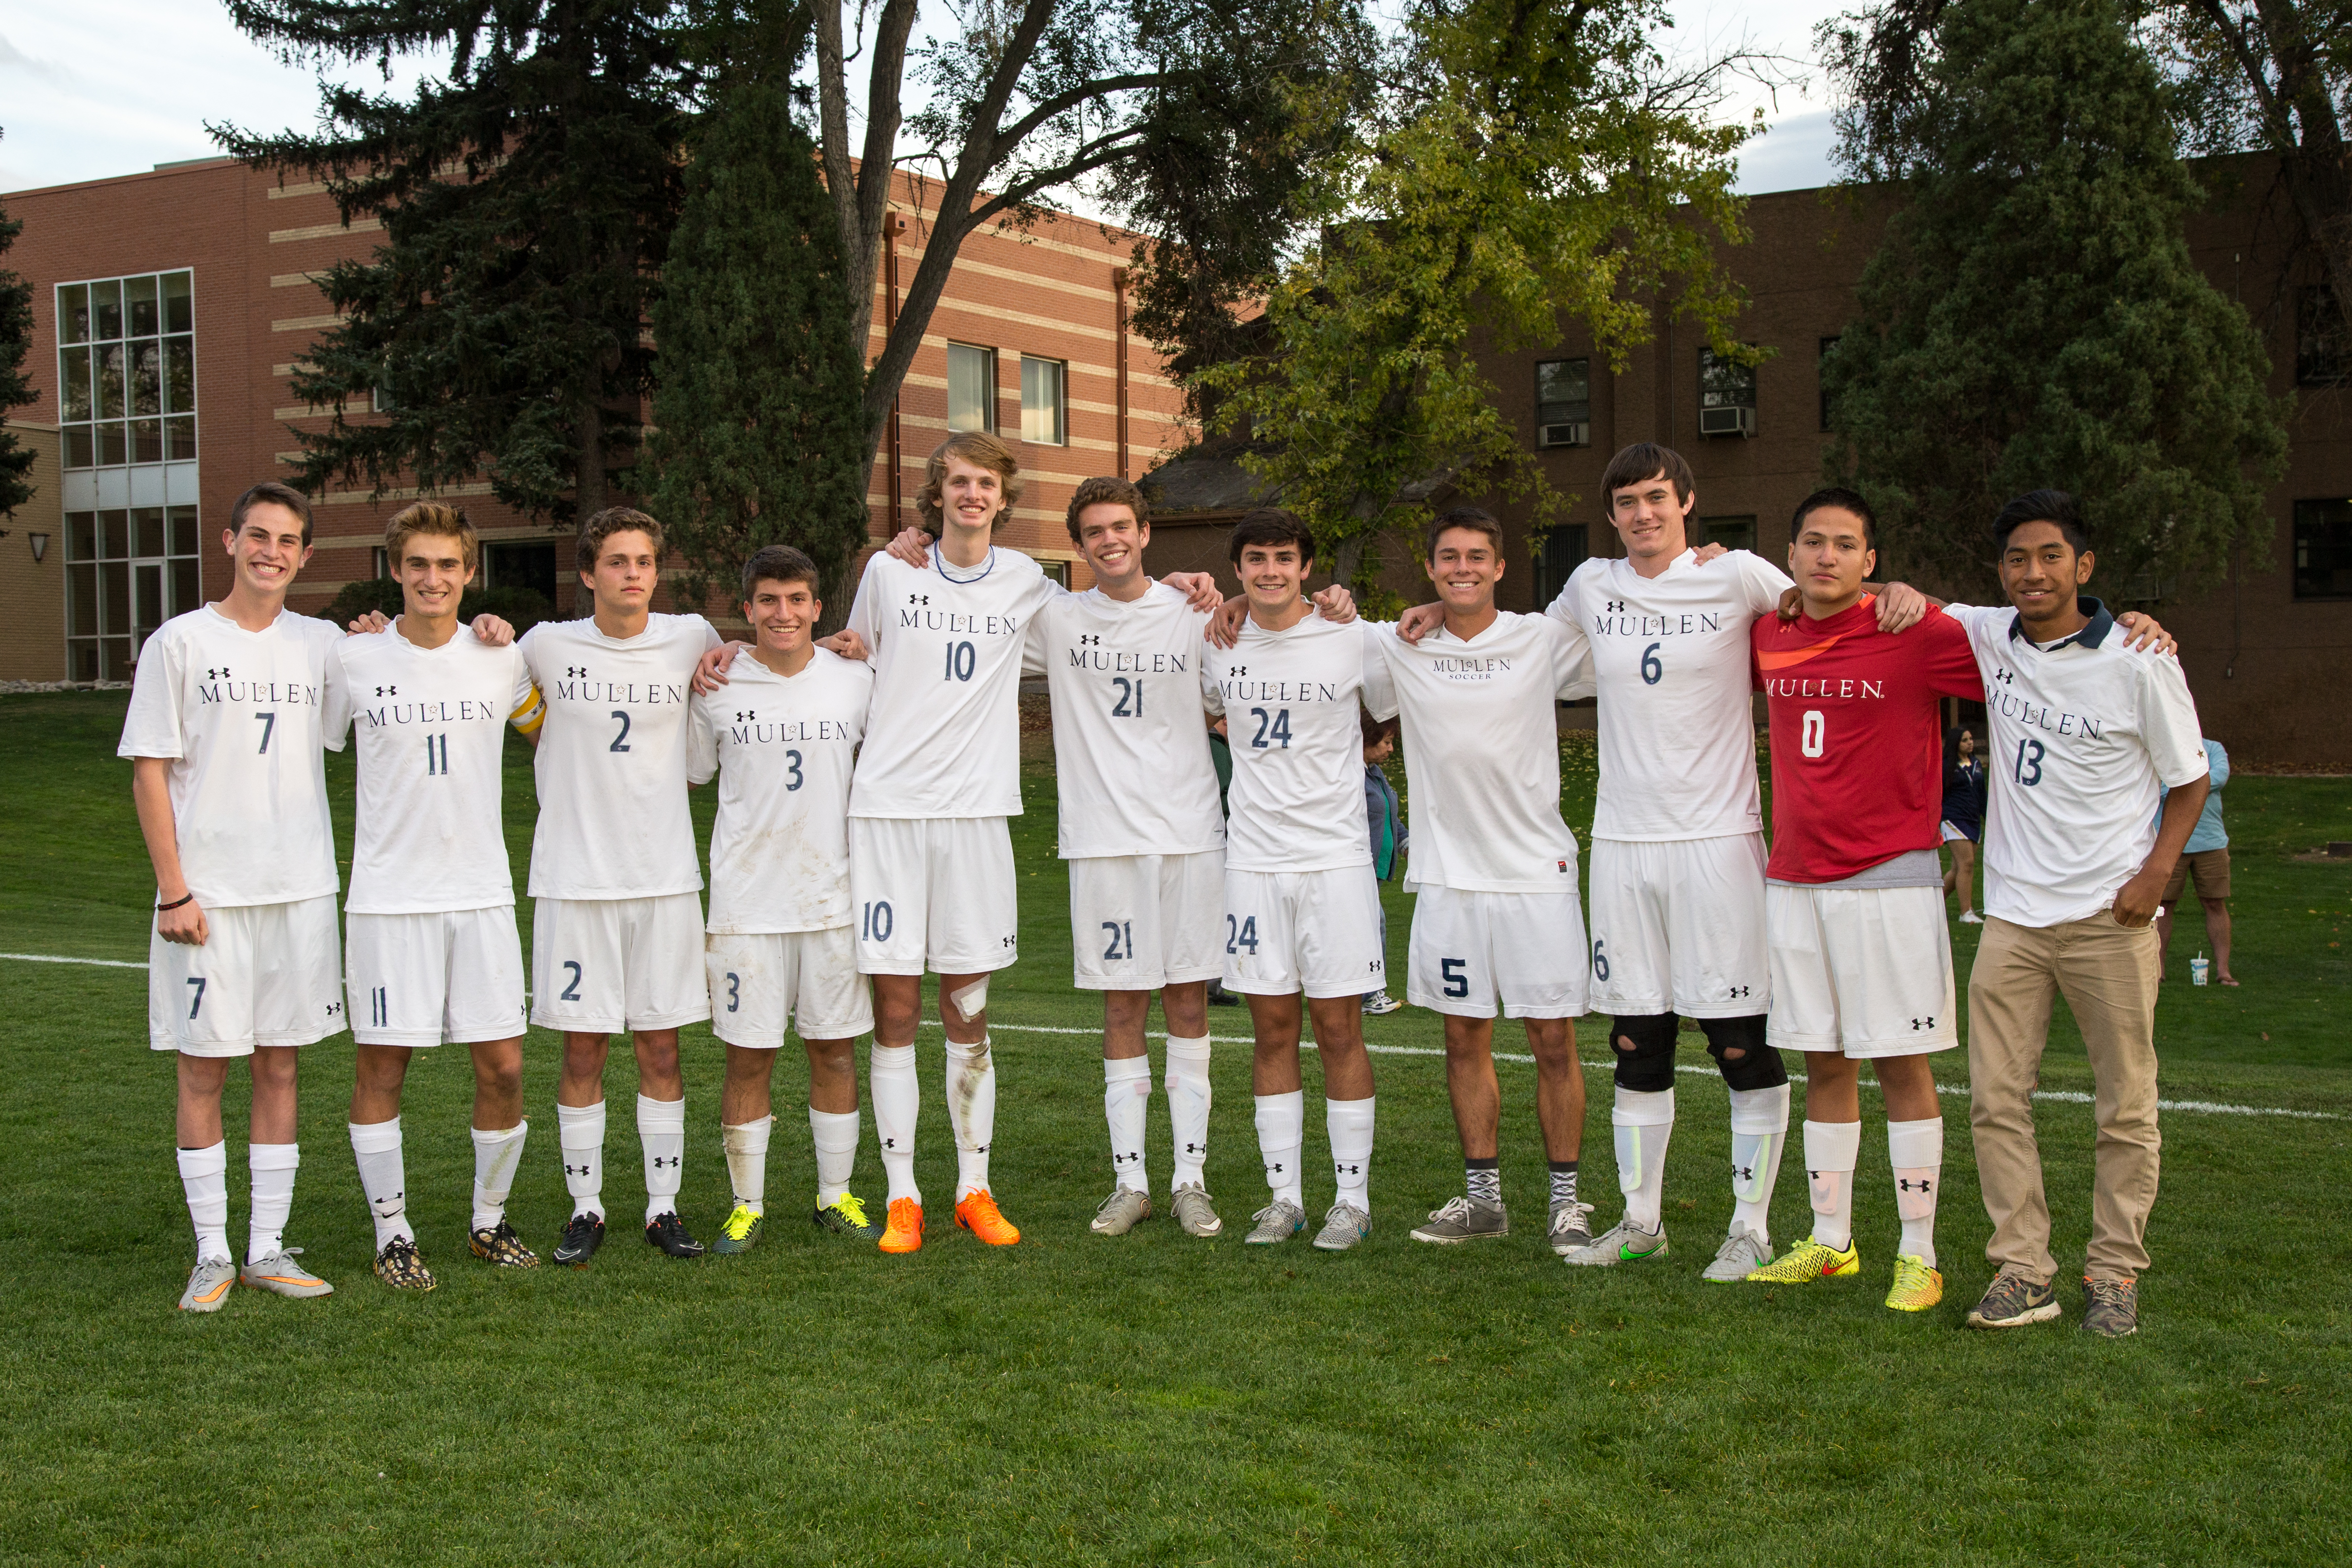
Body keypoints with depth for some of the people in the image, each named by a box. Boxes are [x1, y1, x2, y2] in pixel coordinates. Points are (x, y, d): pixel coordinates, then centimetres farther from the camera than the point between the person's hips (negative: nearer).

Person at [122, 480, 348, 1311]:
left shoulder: (323, 644, 8)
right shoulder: (180, 643, -2)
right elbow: (149, 774, -4)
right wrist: (174, 891, -10)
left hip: (300, 889, 3)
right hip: (208, 893, -3)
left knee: (279, 1064, 8)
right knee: (203, 1068, 2)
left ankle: (269, 1249, 16)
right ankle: (212, 1254, 11)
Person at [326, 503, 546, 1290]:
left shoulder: (501, 658, 4)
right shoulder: (354, 659, -1)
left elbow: (552, 734, 21)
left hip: (483, 892, 2)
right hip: (388, 895, -2)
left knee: (502, 1066, 2)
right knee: (381, 1066, 2)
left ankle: (490, 1219, 21)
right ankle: (392, 1233, 15)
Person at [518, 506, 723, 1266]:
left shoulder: (689, 639, 2)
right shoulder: (547, 646, -1)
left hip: (665, 875, 1)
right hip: (575, 879, -1)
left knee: (660, 1047, 6)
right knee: (582, 1051, 3)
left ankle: (664, 1208, 15)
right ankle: (586, 1210, 15)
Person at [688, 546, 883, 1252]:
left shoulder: (856, 682, 2)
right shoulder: (716, 689, -1)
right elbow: (687, 775, 12)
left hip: (835, 896, 2)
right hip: (746, 903, -1)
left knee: (835, 1050, 8)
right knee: (749, 1055, 2)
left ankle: (836, 1196, 21)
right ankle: (747, 1204, 14)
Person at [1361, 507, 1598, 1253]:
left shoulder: (1544, 640, 0)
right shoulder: (1397, 649, 5)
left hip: (1537, 869, -2)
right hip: (1448, 873, 2)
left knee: (1554, 1039, 0)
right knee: (1465, 1036, 9)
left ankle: (1566, 1200, 11)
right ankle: (1482, 1197, 20)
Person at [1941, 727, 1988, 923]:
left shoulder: (1977, 764, 13)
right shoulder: (1946, 767, -4)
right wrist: (1936, 826, -5)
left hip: (1974, 821, 7)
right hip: (1954, 819, -7)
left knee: (1959, 869, 6)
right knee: (1967, 863, -15)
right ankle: (1967, 913, -13)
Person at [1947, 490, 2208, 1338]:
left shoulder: (2139, 662, -6)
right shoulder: (1988, 638, 4)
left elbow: (2190, 779, 2)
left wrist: (2155, 872, -11)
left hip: (2110, 917, -3)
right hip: (2013, 913, 3)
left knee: (2125, 1109, 3)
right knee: (1996, 1099, -1)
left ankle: (2114, 1271, 15)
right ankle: (2023, 1270, 7)